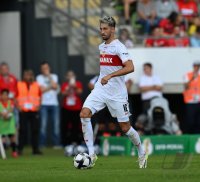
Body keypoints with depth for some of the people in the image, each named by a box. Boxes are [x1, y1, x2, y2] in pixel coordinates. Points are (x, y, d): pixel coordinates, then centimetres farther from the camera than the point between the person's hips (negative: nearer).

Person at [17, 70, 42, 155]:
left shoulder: (36, 85, 10)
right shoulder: (19, 85, 4)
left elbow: (39, 97, 15)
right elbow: (15, 97, 4)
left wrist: (38, 105, 0)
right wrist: (18, 106, -8)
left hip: (34, 111, 2)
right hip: (23, 111, -2)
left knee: (35, 130, 2)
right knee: (23, 130, -3)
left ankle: (35, 149, 8)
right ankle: (20, 149, 2)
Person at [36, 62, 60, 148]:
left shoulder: (54, 76, 14)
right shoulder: (39, 78, 6)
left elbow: (55, 87, -4)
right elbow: (42, 89, -6)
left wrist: (49, 76, -1)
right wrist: (51, 87, -1)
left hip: (54, 103, 3)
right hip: (44, 104, -3)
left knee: (56, 123, -2)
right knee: (43, 124, -8)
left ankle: (56, 143, 2)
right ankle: (42, 144, -4)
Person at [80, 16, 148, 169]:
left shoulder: (118, 47, -12)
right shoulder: (101, 47, 12)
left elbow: (130, 67, -26)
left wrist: (110, 76, -32)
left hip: (117, 93, -6)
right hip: (101, 89, 6)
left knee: (125, 127, 1)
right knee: (84, 114, -17)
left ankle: (142, 153, 26)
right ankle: (91, 154, -15)